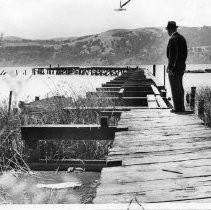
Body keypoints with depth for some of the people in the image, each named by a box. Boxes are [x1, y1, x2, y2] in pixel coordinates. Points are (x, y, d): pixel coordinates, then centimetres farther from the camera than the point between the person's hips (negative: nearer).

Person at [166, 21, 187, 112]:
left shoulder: (172, 40, -16)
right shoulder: (182, 38, 11)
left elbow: (172, 55, -19)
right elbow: (185, 53, 14)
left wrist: (170, 68, -16)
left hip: (174, 67, -9)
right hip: (181, 67, 9)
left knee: (175, 88, -3)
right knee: (180, 87, 14)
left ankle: (177, 107, 0)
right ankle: (181, 107, 19)